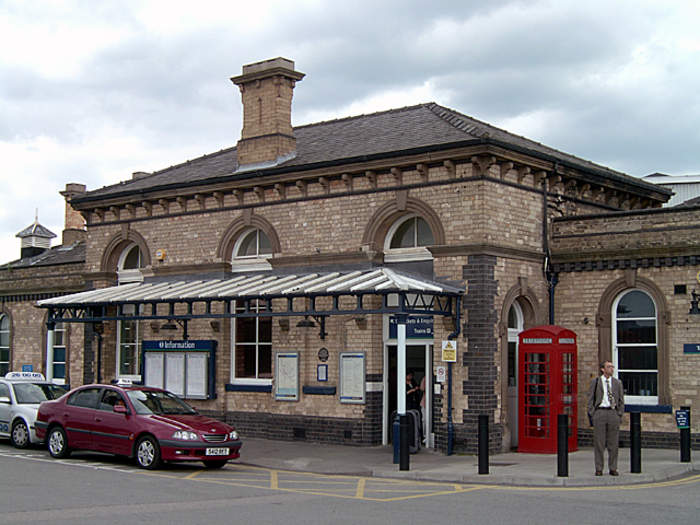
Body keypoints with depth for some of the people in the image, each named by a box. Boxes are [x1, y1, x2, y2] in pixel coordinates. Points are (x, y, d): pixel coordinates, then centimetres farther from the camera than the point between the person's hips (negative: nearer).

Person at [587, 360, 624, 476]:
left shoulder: (617, 383, 12)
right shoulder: (595, 382, 5)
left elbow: (621, 400, 14)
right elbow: (590, 399, 5)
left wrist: (620, 414, 4)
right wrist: (592, 415, -3)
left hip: (613, 412, 2)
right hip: (600, 411, -2)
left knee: (613, 443, 3)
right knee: (599, 442, -2)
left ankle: (613, 468, 10)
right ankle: (599, 469, 4)